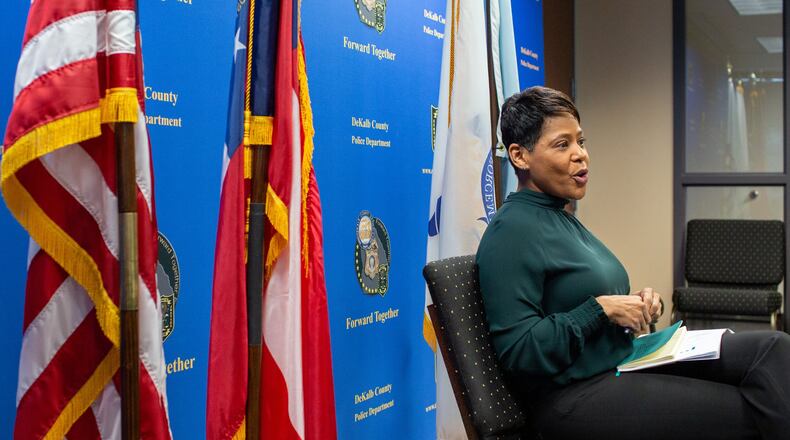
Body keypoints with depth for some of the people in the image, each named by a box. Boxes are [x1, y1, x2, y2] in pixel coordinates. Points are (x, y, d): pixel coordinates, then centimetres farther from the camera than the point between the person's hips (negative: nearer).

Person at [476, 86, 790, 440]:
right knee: (749, 411, -15)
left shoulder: (561, 218, 15)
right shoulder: (512, 230, -15)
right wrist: (601, 307, -18)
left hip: (622, 361, 9)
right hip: (576, 397, -9)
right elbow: (518, 351, -21)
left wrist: (636, 306, 4)